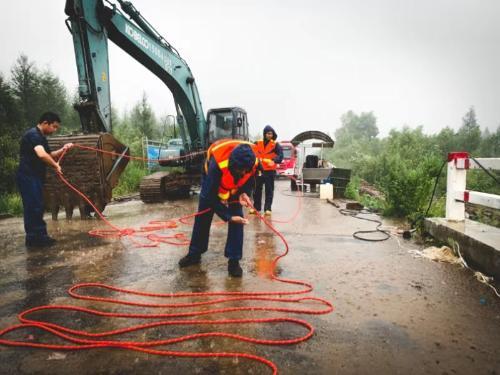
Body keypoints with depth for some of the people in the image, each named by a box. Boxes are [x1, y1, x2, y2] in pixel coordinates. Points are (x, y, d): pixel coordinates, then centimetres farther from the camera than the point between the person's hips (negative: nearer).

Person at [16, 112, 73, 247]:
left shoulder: (41, 137, 17)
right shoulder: (33, 134, -16)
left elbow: (48, 155, 23)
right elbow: (42, 155, -31)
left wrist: (62, 150, 7)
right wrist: (56, 165, -17)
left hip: (35, 177, 10)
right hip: (27, 177, -10)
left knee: (37, 207, 12)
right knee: (33, 206, -7)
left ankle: (38, 236, 19)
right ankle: (33, 237, 0)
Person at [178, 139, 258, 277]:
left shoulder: (254, 162, -35)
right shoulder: (217, 164, -45)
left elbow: (250, 181, -11)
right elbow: (211, 196, -36)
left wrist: (245, 193, -32)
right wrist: (228, 217, -37)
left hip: (235, 187, 2)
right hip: (212, 182, -2)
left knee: (237, 221, -10)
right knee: (202, 218, 6)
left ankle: (234, 260, 0)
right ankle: (194, 254, 24)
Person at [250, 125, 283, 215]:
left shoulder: (275, 145, -3)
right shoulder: (258, 143, 4)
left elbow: (280, 156, -14)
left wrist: (274, 160, -32)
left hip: (270, 171, -3)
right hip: (259, 170, 3)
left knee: (269, 190, 2)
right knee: (257, 189, 10)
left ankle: (267, 208, 10)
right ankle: (256, 207, 21)